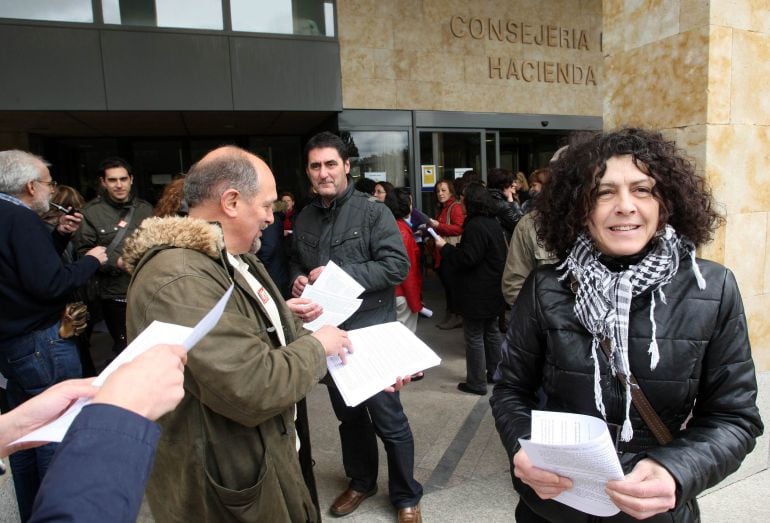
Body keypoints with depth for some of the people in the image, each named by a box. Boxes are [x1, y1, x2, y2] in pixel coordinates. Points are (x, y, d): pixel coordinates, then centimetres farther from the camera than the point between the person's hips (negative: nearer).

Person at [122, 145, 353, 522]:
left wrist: (281, 315, 3)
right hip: (229, 479, -9)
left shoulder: (226, 255, 4)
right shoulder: (178, 279, -30)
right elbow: (253, 388, -33)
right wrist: (315, 346, -18)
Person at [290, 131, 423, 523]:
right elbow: (295, 261, 21)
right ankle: (361, 481, 42)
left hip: (371, 331, -5)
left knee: (388, 417, 4)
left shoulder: (372, 211, -10)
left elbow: (397, 265, -18)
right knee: (347, 413, 20)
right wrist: (297, 279, -2)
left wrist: (340, 274, -22)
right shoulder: (304, 219, 7)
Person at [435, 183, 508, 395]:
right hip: (493, 288, 10)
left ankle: (477, 382, 9)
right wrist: (453, 248, 18)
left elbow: (466, 259, -22)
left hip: (478, 293, -10)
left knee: (474, 336, 0)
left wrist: (445, 247, -10)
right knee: (491, 331, 19)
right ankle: (495, 372, 30)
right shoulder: (493, 222, 11)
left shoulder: (475, 226, -21)